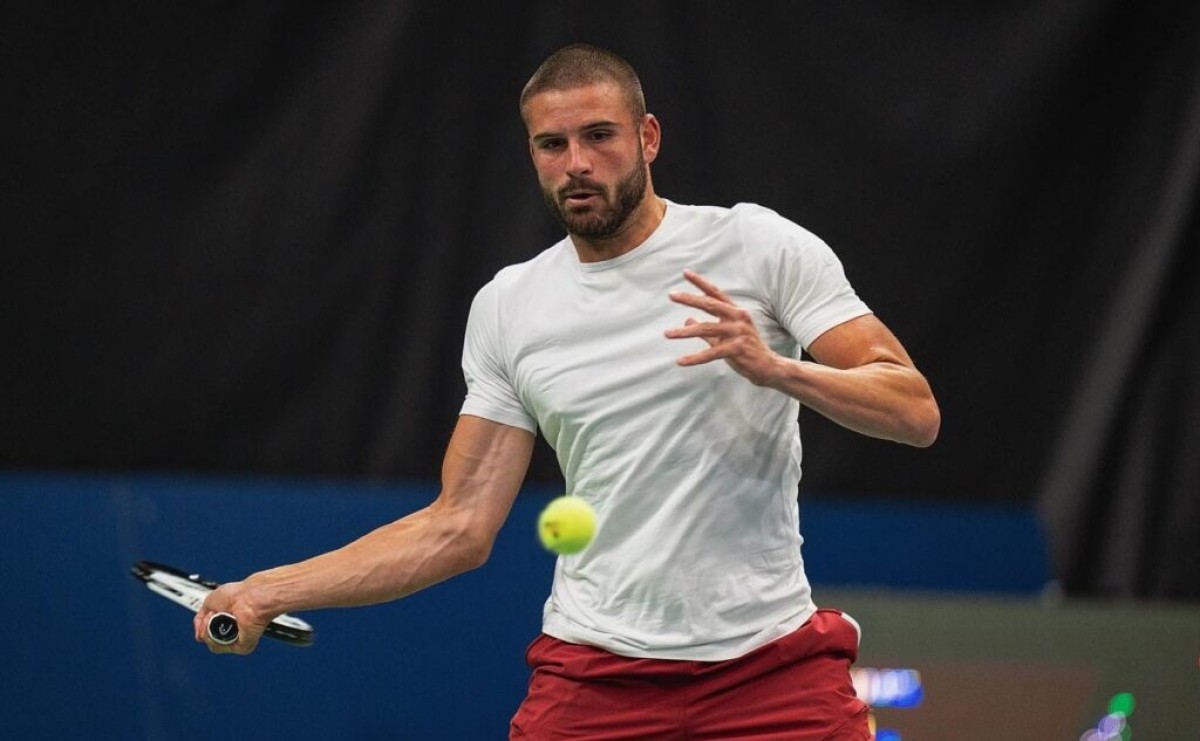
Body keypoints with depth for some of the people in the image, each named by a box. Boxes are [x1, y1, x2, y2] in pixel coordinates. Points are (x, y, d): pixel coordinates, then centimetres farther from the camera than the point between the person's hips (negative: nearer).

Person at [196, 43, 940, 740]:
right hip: (593, 671, 2)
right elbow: (460, 527, 9)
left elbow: (915, 413, -6)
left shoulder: (759, 246, -1)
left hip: (771, 667, -2)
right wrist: (267, 593, 2)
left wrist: (775, 368, -23)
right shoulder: (506, 308, 8)